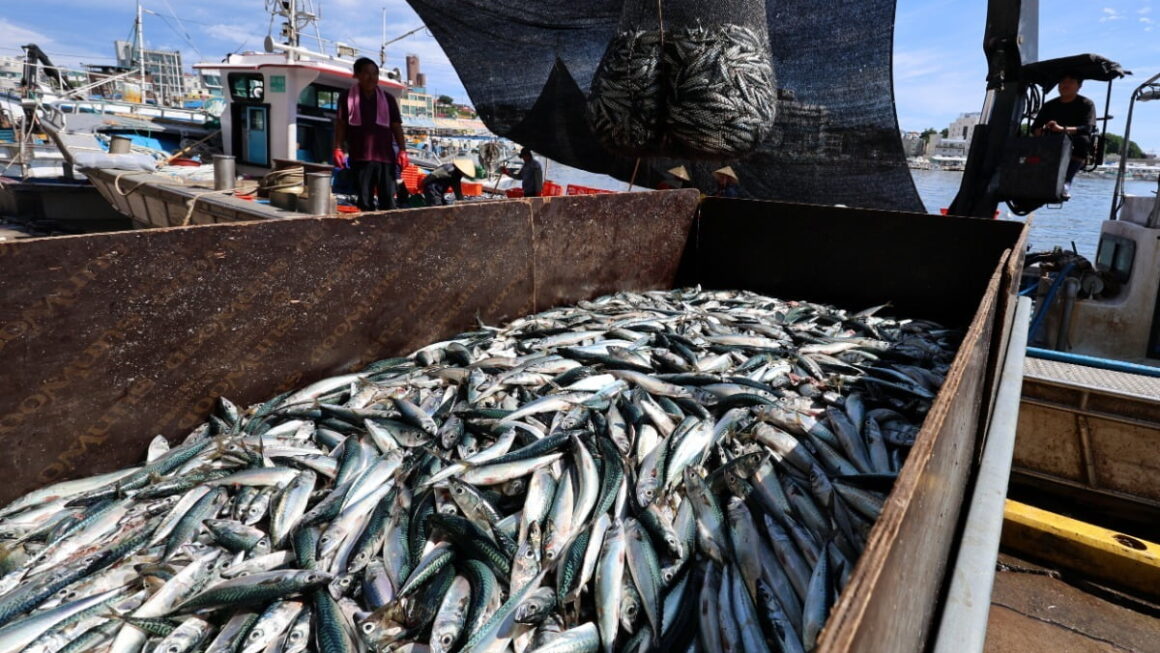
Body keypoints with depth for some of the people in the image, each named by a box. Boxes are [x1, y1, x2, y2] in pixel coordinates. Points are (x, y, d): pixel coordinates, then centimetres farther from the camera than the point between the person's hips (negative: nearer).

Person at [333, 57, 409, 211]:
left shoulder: (388, 99, 12)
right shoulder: (347, 97, 8)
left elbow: (396, 127, 10)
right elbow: (340, 124, 9)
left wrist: (402, 150, -1)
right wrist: (338, 148, -2)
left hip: (386, 156, 0)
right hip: (359, 157, 0)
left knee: (388, 200, -5)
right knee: (365, 201, 2)